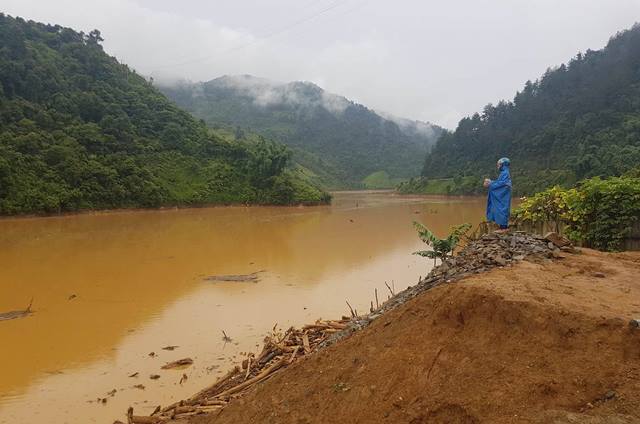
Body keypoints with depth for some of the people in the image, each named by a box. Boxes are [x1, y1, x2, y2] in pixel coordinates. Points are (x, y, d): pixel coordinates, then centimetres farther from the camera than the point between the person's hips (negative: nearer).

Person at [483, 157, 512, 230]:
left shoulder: (505, 173, -13)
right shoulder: (504, 173, 17)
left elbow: (501, 183, -19)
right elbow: (499, 182, 18)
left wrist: (490, 184, -15)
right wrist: (490, 182, 7)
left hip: (503, 196, -10)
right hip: (501, 196, 10)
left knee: (501, 209, -8)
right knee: (501, 209, 10)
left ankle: (503, 227, -6)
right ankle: (504, 226, 13)